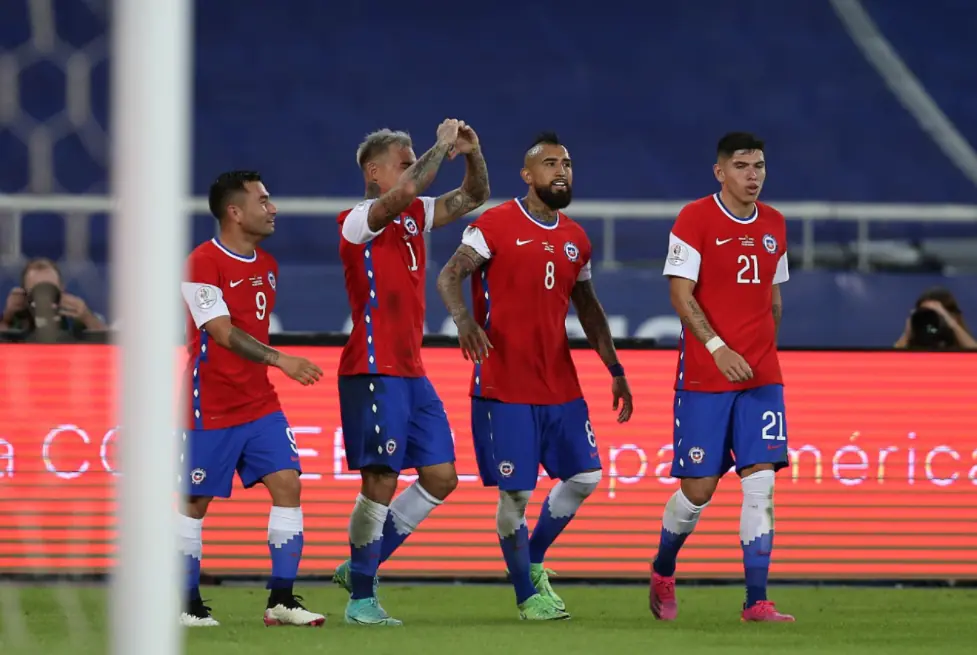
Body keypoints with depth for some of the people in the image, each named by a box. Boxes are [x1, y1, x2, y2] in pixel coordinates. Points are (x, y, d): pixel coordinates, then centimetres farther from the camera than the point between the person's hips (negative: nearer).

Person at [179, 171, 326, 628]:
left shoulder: (267, 267, 11)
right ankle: (186, 603, 13)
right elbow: (224, 333, -23)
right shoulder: (203, 264, -14)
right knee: (197, 501, 2)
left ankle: (281, 599, -4)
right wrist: (281, 360, -32)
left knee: (287, 484, -6)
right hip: (211, 408, -7)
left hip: (260, 403, 7)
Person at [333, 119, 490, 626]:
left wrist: (472, 153, 2)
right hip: (373, 371, -8)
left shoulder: (414, 216, 15)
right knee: (381, 482, -9)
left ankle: (362, 567, 16)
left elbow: (473, 196, 21)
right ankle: (361, 598, 1)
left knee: (441, 477, 5)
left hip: (411, 372, 8)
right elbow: (405, 192, -27)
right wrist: (443, 145, -18)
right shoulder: (359, 221, -9)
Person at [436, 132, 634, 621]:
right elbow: (449, 276, -16)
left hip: (560, 385, 6)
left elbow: (588, 308, 22)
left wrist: (615, 369, 18)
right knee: (516, 493, -5)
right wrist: (463, 318, -36)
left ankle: (534, 562, 25)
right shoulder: (496, 225, -7)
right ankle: (527, 595, 9)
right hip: (504, 387, -6)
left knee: (585, 476, 4)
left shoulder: (576, 240, 12)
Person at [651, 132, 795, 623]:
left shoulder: (774, 225, 10)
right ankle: (662, 573, 26)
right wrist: (718, 348, -21)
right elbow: (680, 293, -12)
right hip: (704, 376, -4)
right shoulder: (694, 219, -7)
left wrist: (765, 352, 15)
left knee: (760, 481, -7)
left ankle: (757, 601, -7)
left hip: (761, 378, 4)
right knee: (698, 487, -1)